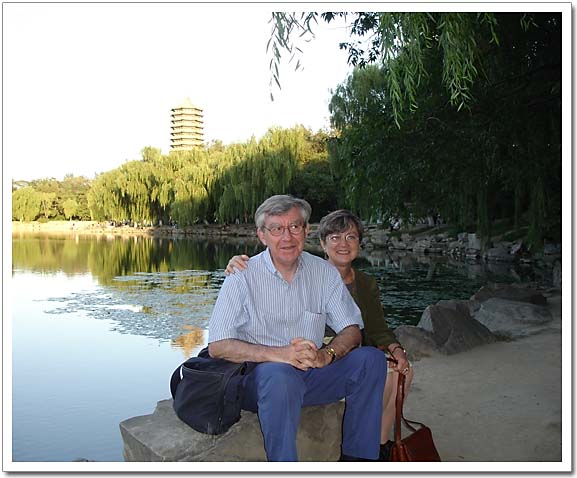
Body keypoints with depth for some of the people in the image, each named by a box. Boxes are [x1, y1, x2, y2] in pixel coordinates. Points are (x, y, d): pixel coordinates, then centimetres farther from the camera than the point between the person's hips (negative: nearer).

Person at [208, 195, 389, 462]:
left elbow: (352, 330, 2)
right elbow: (217, 347, -14)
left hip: (311, 374, 5)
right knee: (280, 374, -37)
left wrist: (326, 354, -22)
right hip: (259, 377, -4)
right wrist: (278, 354, -28)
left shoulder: (324, 272, 4)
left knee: (371, 358, -16)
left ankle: (355, 459, -8)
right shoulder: (243, 277, -7)